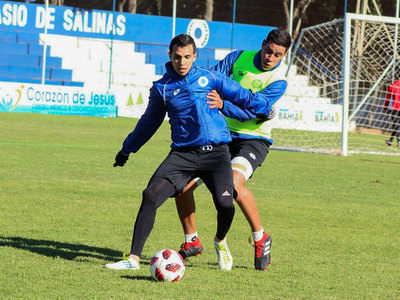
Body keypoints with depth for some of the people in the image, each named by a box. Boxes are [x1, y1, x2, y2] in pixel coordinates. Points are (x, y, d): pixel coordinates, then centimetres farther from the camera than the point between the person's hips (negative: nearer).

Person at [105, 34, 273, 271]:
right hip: (183, 153, 1)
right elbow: (149, 122, 23)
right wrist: (127, 149, 31)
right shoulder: (162, 88, 8)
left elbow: (240, 95, 22)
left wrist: (265, 108, 27)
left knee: (225, 203, -20)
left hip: (215, 152, -1)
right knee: (151, 195, -19)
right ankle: (134, 258, -11)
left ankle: (221, 241, 17)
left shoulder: (209, 78, 7)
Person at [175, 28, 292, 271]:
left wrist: (223, 105, -39)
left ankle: (260, 238, -12)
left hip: (253, 139, -5)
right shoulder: (240, 58, 3)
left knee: (234, 183, -33)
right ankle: (192, 242, 16)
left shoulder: (278, 81, -13)